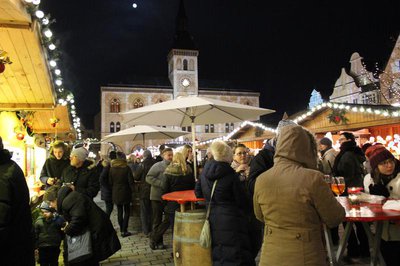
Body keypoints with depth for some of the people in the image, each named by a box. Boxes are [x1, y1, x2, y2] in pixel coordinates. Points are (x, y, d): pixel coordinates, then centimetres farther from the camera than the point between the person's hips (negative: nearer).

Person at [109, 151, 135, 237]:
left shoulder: (112, 168, -1)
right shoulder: (127, 168, -12)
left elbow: (110, 182, 4)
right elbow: (130, 181, -11)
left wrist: (113, 190, 16)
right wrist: (133, 190, 2)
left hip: (116, 193, 3)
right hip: (125, 193, -3)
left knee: (119, 211, 13)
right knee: (127, 211, 6)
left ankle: (122, 230, 17)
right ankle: (124, 231, 2)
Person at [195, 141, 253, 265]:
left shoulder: (205, 171, 0)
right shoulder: (231, 174, -15)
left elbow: (198, 193, 11)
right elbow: (241, 202, -10)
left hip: (212, 219, 6)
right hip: (230, 220, -5)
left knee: (218, 255, 17)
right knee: (233, 255, 4)